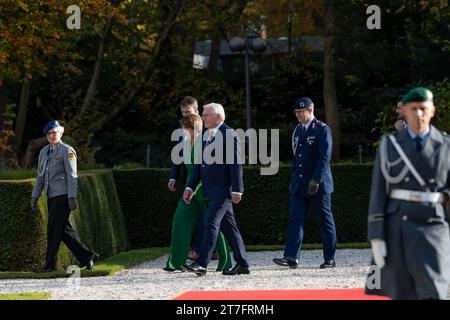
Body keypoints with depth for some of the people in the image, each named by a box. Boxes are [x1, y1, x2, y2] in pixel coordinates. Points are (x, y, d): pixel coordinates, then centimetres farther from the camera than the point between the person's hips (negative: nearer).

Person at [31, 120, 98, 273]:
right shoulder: (44, 151, 15)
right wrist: (35, 196, 13)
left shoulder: (67, 151, -6)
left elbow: (72, 175, -12)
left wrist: (72, 198, -17)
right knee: (64, 229, 8)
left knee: (54, 229, -7)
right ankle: (86, 256, 17)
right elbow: (40, 176, 19)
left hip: (63, 196, -7)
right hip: (51, 196, 7)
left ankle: (50, 265, -3)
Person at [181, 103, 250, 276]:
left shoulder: (228, 134, -11)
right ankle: (242, 264, 17)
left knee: (211, 222, -14)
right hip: (212, 189, 9)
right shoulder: (207, 136, 16)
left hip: (223, 189, -9)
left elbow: (235, 164, -14)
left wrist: (236, 190, -18)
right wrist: (190, 186, 14)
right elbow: (200, 164, 19)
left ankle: (202, 263, -18)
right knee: (228, 226, 11)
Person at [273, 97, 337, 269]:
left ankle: (330, 259, 9)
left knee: (325, 221, 2)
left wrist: (316, 180, -22)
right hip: (299, 185, 6)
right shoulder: (298, 130, 14)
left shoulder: (322, 129, -7)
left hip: (318, 185, -6)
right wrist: (293, 180, 15)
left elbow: (325, 156, -15)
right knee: (295, 219, -5)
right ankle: (291, 257, -10)